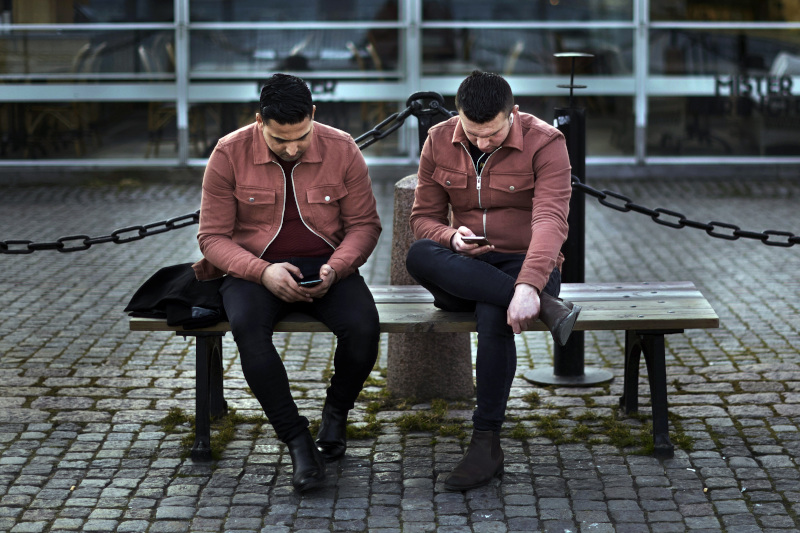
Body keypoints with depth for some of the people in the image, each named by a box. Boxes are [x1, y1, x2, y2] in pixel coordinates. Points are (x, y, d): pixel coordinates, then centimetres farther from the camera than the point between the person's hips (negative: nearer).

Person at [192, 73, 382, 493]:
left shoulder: (341, 150, -3)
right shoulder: (229, 154, -7)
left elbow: (364, 224, 3)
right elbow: (213, 235, -5)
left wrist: (335, 269, -18)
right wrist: (263, 271, -22)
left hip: (326, 267, 1)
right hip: (254, 270, -1)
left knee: (363, 327, -30)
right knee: (247, 326, -36)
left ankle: (336, 414, 2)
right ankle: (297, 439, -23)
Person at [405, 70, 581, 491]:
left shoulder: (544, 144, -12)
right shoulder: (439, 142, 1)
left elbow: (549, 222, -25)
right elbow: (423, 218, 6)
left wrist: (528, 286, -41)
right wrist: (451, 238, -19)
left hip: (526, 265, -4)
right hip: (461, 273, 4)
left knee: (494, 314, -39)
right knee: (418, 255, -32)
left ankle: (486, 444, -29)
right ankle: (546, 309, -37)